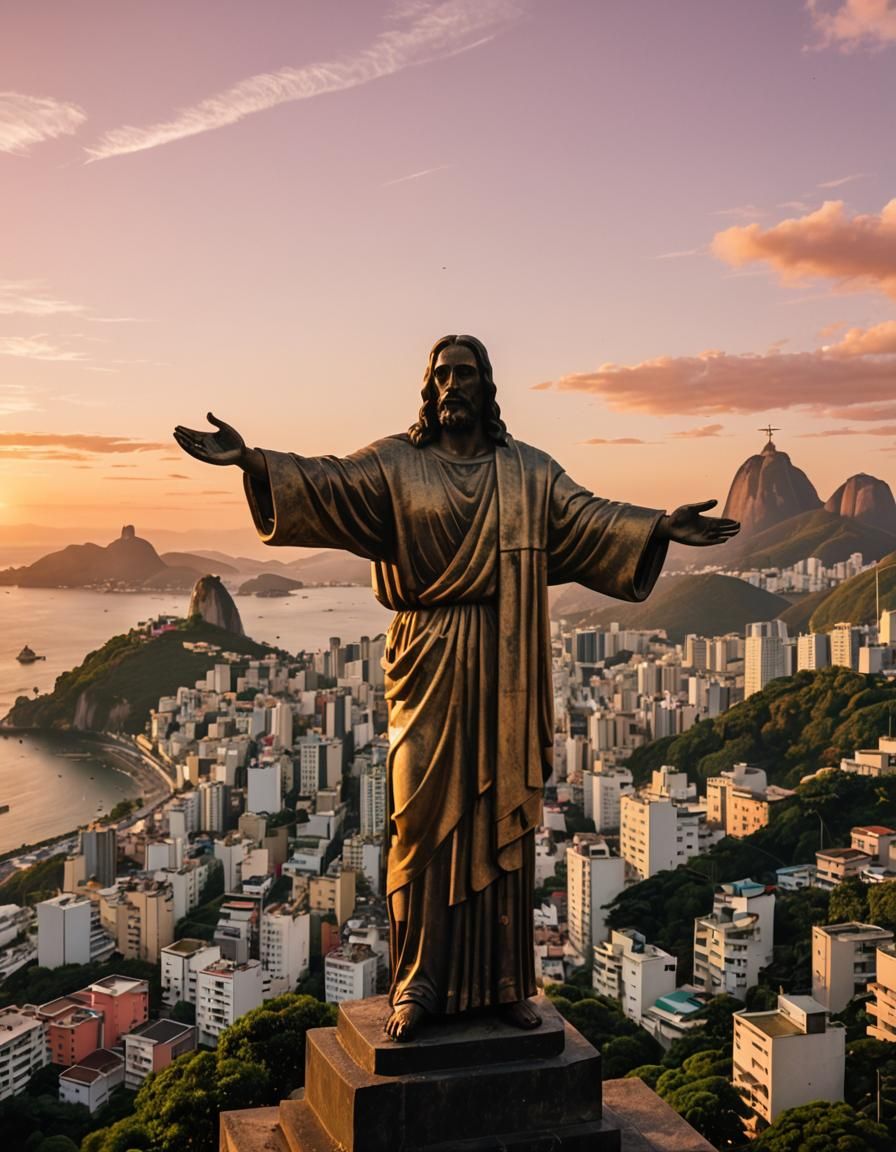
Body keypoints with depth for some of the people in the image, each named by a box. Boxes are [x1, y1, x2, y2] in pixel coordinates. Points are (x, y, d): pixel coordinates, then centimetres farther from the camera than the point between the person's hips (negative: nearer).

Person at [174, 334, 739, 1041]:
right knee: (425, 821, 0)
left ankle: (505, 982, 18)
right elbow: (327, 483, -10)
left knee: (501, 821, 7)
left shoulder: (528, 471, 10)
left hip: (505, 670, 2)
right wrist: (251, 460, -25)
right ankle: (419, 985, 12)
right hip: (431, 666, -2)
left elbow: (587, 519, 4)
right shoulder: (395, 463, 4)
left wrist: (660, 527, -10)